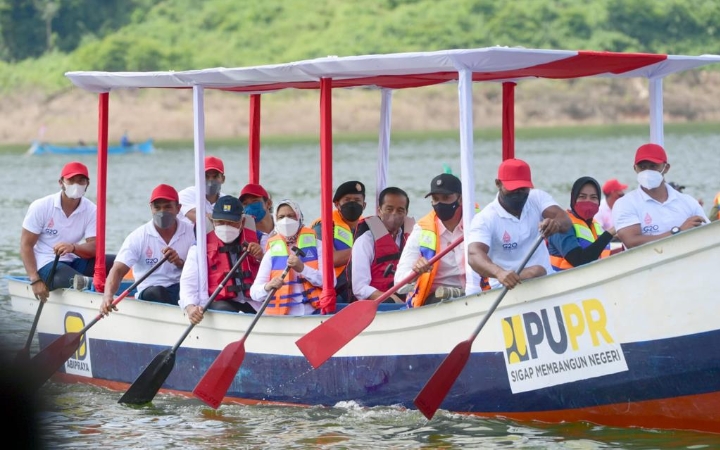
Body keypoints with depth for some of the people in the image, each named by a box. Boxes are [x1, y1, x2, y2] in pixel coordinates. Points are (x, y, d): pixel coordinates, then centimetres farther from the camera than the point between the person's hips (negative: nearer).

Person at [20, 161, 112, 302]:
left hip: (74, 261, 5)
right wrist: (35, 280, -18)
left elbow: (94, 248, -10)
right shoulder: (41, 207, -8)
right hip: (46, 265, -5)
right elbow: (26, 245, -7)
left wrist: (73, 247, -33)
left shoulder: (91, 210, -1)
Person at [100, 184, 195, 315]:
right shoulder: (138, 237, -2)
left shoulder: (191, 232, 3)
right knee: (156, 292, -36)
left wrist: (180, 263, -22)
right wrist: (108, 295, -35)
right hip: (150, 293, -1)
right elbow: (118, 270, -15)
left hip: (183, 290, 1)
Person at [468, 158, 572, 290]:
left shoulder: (538, 198, 5)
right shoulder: (484, 219, -10)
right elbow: (474, 255, -27)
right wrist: (499, 272, -50)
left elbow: (565, 221, -12)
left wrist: (556, 224, -40)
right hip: (505, 289, -6)